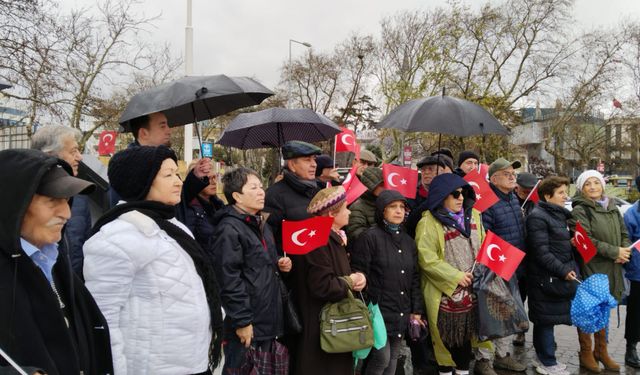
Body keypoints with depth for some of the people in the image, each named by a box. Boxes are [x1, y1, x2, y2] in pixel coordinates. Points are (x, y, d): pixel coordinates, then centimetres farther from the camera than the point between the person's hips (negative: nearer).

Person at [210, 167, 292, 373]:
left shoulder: (261, 224, 14)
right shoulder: (229, 229, -17)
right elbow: (229, 280, -22)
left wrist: (279, 265, 6)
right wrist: (241, 321, -21)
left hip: (267, 318, 9)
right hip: (247, 323, -9)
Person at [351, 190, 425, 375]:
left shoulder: (409, 241, 12)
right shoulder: (370, 237, -10)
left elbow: (414, 278, 14)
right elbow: (358, 274, -12)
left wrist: (416, 310, 10)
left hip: (401, 314, 6)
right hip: (378, 310, -6)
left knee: (393, 360, 13)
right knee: (382, 358, -8)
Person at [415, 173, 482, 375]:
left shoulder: (472, 214, 8)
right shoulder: (429, 222, -13)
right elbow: (426, 259, -18)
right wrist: (456, 276, -16)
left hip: (471, 287, 6)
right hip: (445, 290, -5)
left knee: (467, 333, 15)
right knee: (446, 336, 5)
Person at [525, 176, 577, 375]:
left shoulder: (560, 214, 15)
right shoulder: (537, 217, -14)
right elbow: (541, 252, -19)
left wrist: (570, 269, 14)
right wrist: (563, 271, -19)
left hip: (560, 277, 9)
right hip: (546, 278, -9)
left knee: (547, 321, 15)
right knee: (546, 320, 0)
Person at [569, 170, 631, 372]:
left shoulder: (612, 208, 12)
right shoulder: (579, 211, -10)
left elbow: (624, 234, 14)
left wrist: (626, 253, -5)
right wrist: (615, 252, -17)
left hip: (611, 269, 6)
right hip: (590, 268, -6)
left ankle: (601, 351, 32)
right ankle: (586, 353, 20)